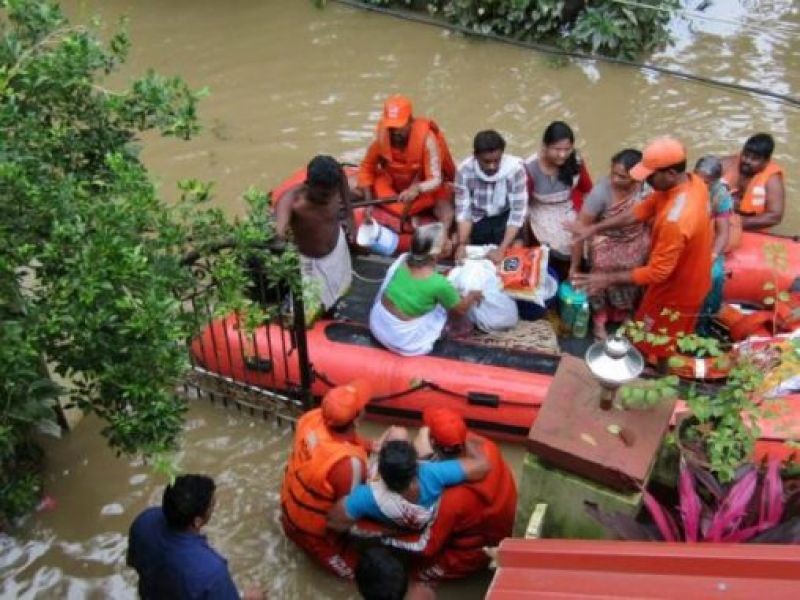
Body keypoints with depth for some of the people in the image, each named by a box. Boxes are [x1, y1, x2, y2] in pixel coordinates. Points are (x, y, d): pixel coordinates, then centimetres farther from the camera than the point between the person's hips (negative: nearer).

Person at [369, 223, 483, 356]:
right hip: (404, 343, -5)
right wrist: (473, 295, 14)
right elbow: (461, 309, -5)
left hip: (377, 326, 5)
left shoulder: (403, 261, -7)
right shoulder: (439, 284, -24)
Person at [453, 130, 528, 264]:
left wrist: (501, 249, -35)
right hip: (479, 219, 2)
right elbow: (463, 210, -18)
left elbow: (518, 212, -26)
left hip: (505, 217, -2)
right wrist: (462, 244, -34)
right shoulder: (465, 170, -23)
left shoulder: (515, 168, -28)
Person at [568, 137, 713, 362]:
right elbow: (640, 211, -4)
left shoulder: (675, 219, -43)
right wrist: (594, 228, -7)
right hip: (689, 277, 8)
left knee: (654, 351, 17)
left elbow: (657, 272, -34)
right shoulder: (692, 181, -12)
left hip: (676, 291, -8)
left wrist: (608, 279, -27)